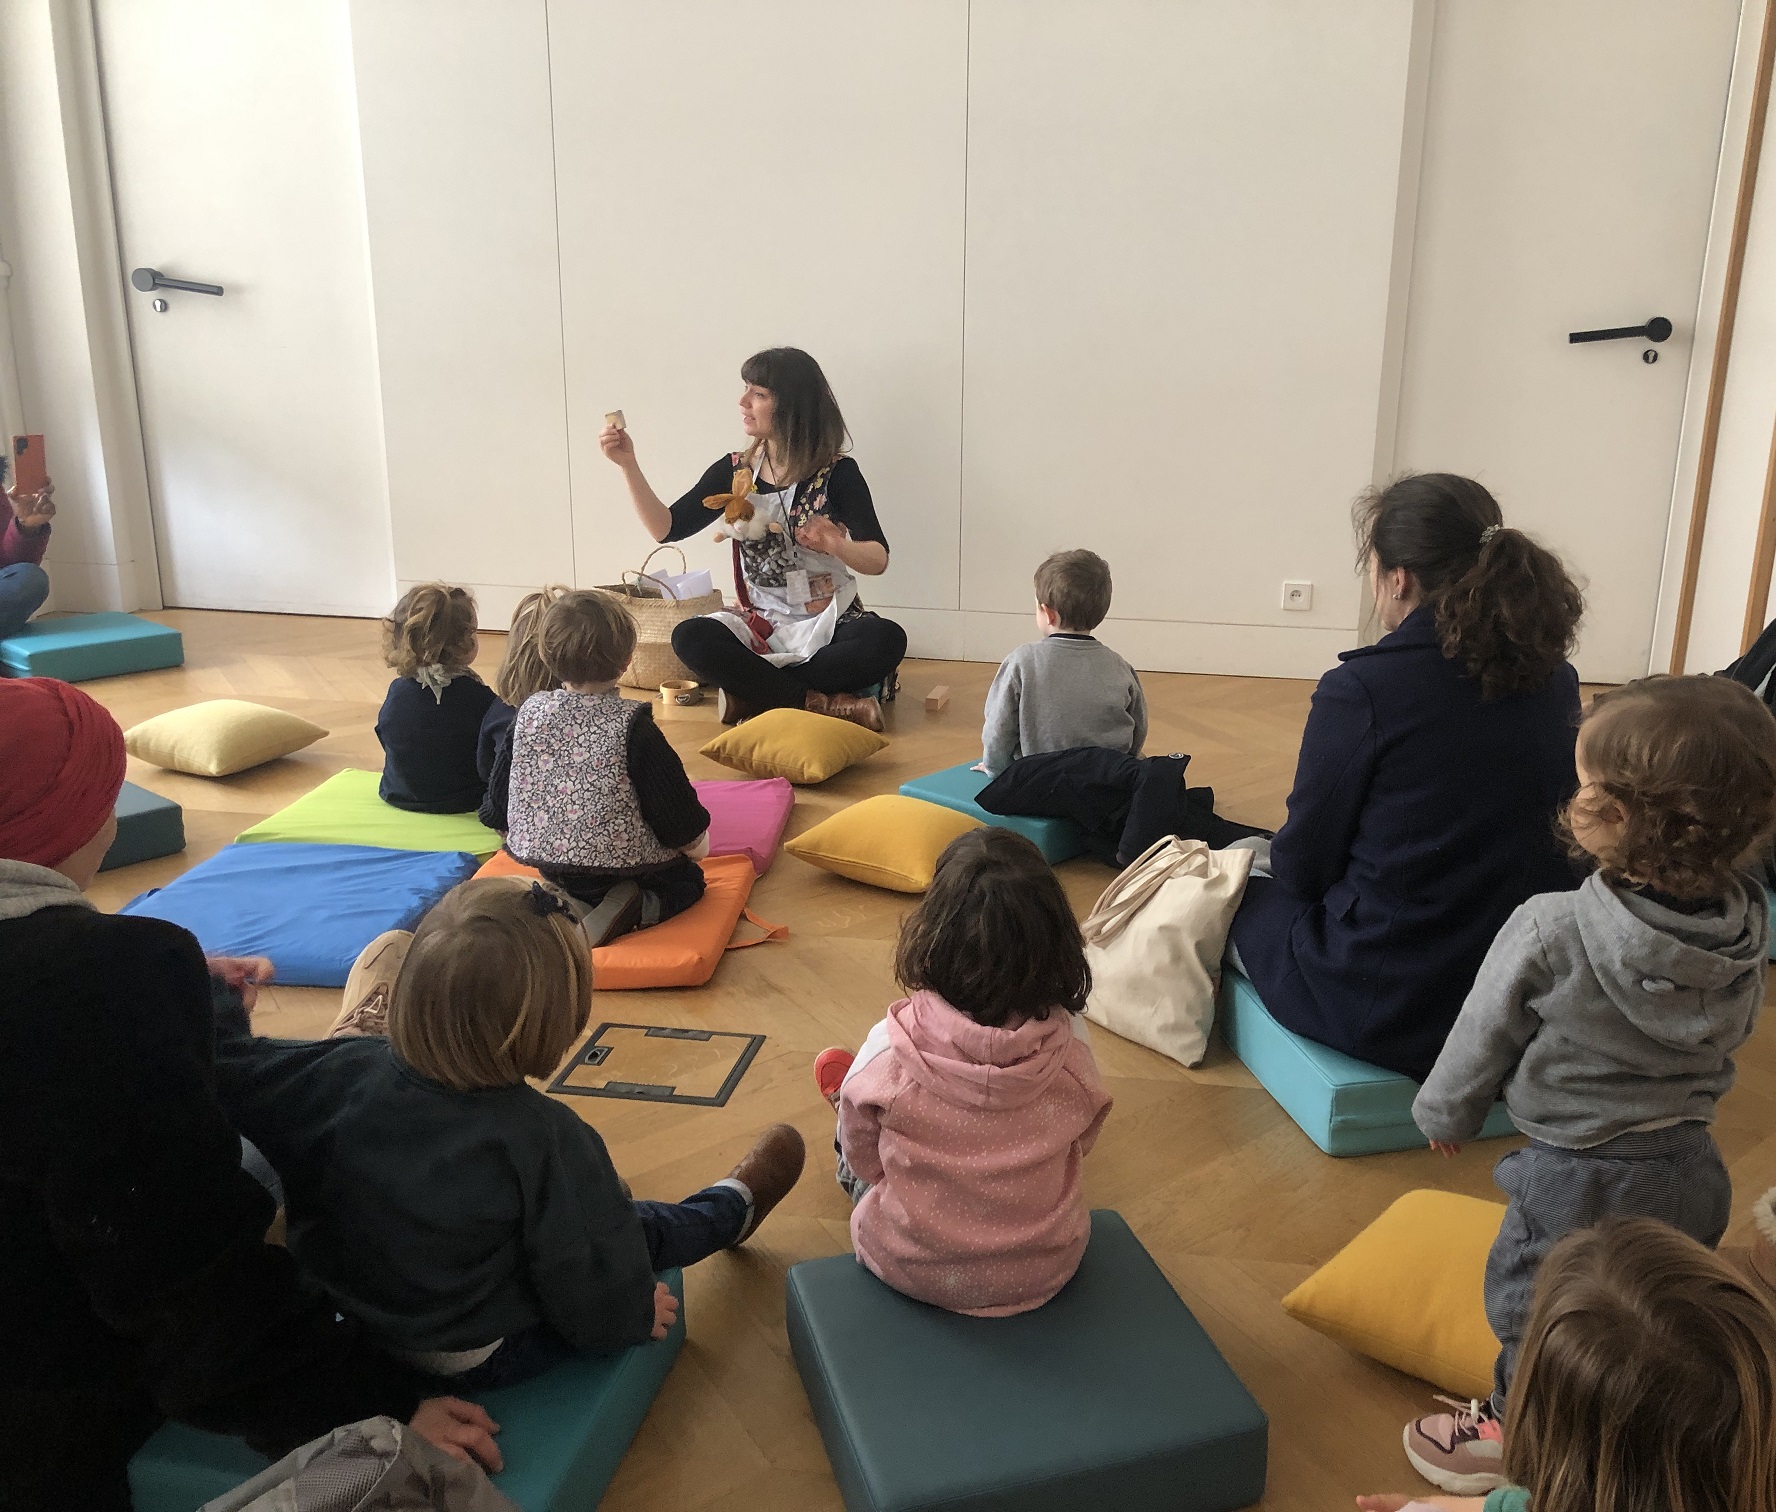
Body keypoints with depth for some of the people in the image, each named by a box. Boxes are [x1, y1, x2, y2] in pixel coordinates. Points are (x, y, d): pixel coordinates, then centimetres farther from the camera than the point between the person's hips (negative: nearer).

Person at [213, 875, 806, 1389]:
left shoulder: (342, 1074, -23)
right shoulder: (545, 1139, -33)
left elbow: (230, 1072, -7)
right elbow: (593, 1288, -23)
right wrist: (634, 1314, -2)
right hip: (475, 1359, -5)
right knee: (642, 1229, 14)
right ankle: (732, 1207, 42)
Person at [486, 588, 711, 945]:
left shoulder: (530, 712, -5)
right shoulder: (632, 724, -19)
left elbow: (502, 787, 7)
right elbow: (671, 799, -11)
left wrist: (504, 823, 27)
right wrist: (695, 839, 8)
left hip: (551, 864, 5)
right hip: (624, 860, -5)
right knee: (689, 879, 20)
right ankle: (631, 913, -11)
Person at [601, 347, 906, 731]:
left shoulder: (837, 473, -6)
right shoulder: (734, 471, 4)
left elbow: (878, 560, -12)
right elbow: (666, 528, 2)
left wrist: (837, 545, -33)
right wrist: (628, 463, -9)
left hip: (833, 626, -2)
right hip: (763, 629, 2)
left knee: (886, 640, -34)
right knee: (691, 639, -28)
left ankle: (753, 693, -22)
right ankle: (821, 703, -24)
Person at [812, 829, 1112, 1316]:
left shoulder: (890, 1048, -27)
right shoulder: (1069, 1042, -23)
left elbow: (861, 1159, -8)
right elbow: (1080, 1143, -3)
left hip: (910, 1269, -2)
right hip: (1046, 1271, 2)